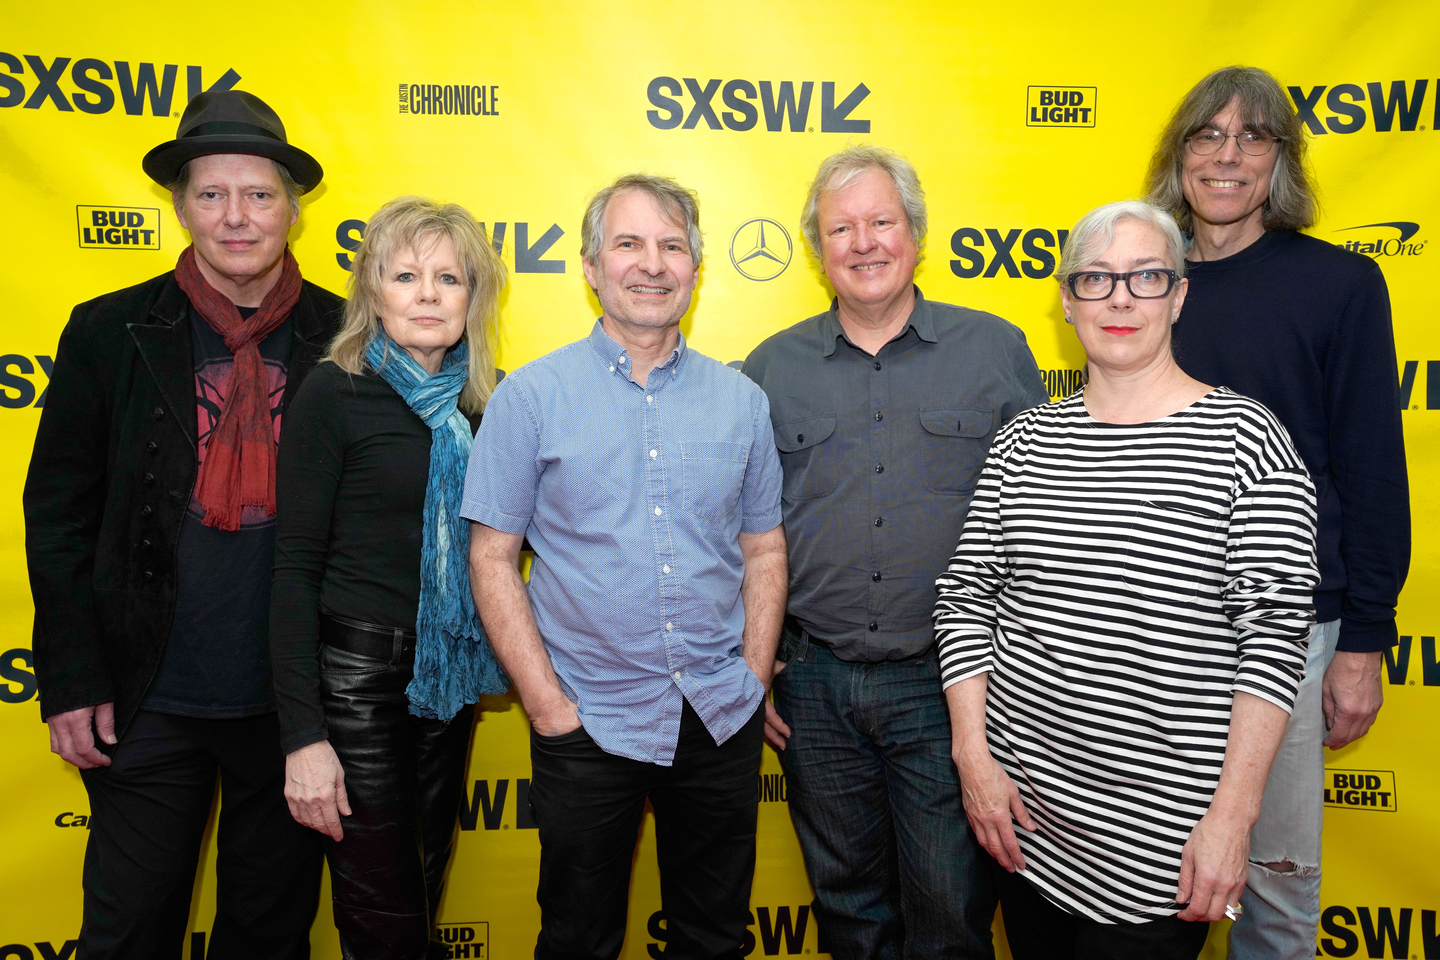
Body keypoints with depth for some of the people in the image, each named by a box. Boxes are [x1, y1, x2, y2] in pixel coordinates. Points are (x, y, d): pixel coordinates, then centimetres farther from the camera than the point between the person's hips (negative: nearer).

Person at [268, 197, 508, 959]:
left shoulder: (490, 398, 4)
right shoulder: (334, 393, -10)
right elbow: (295, 566, -11)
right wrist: (303, 733, -15)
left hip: (449, 672, 5)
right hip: (357, 672, -5)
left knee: (426, 883, 19)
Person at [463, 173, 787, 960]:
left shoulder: (741, 400, 4)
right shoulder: (531, 396, -5)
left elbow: (764, 548, 9)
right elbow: (492, 559, -5)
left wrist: (754, 681, 1)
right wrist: (547, 704, -9)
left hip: (721, 718, 3)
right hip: (590, 721, -2)